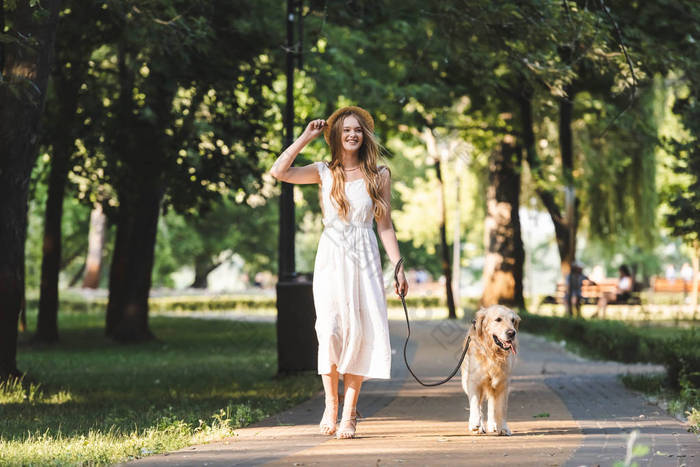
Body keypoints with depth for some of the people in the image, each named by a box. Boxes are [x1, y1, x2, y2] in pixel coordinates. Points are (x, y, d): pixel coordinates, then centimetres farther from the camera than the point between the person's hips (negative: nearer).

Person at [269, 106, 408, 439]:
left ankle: (349, 413, -1)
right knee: (331, 331, -11)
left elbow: (385, 226, 9)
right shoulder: (325, 173, 7)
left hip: (365, 259, 0)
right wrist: (306, 138, -1)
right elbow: (278, 172, -7)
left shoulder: (379, 175, 8)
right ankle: (331, 406, 4)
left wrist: (398, 267, 3)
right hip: (331, 258, 0)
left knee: (359, 332, -6)